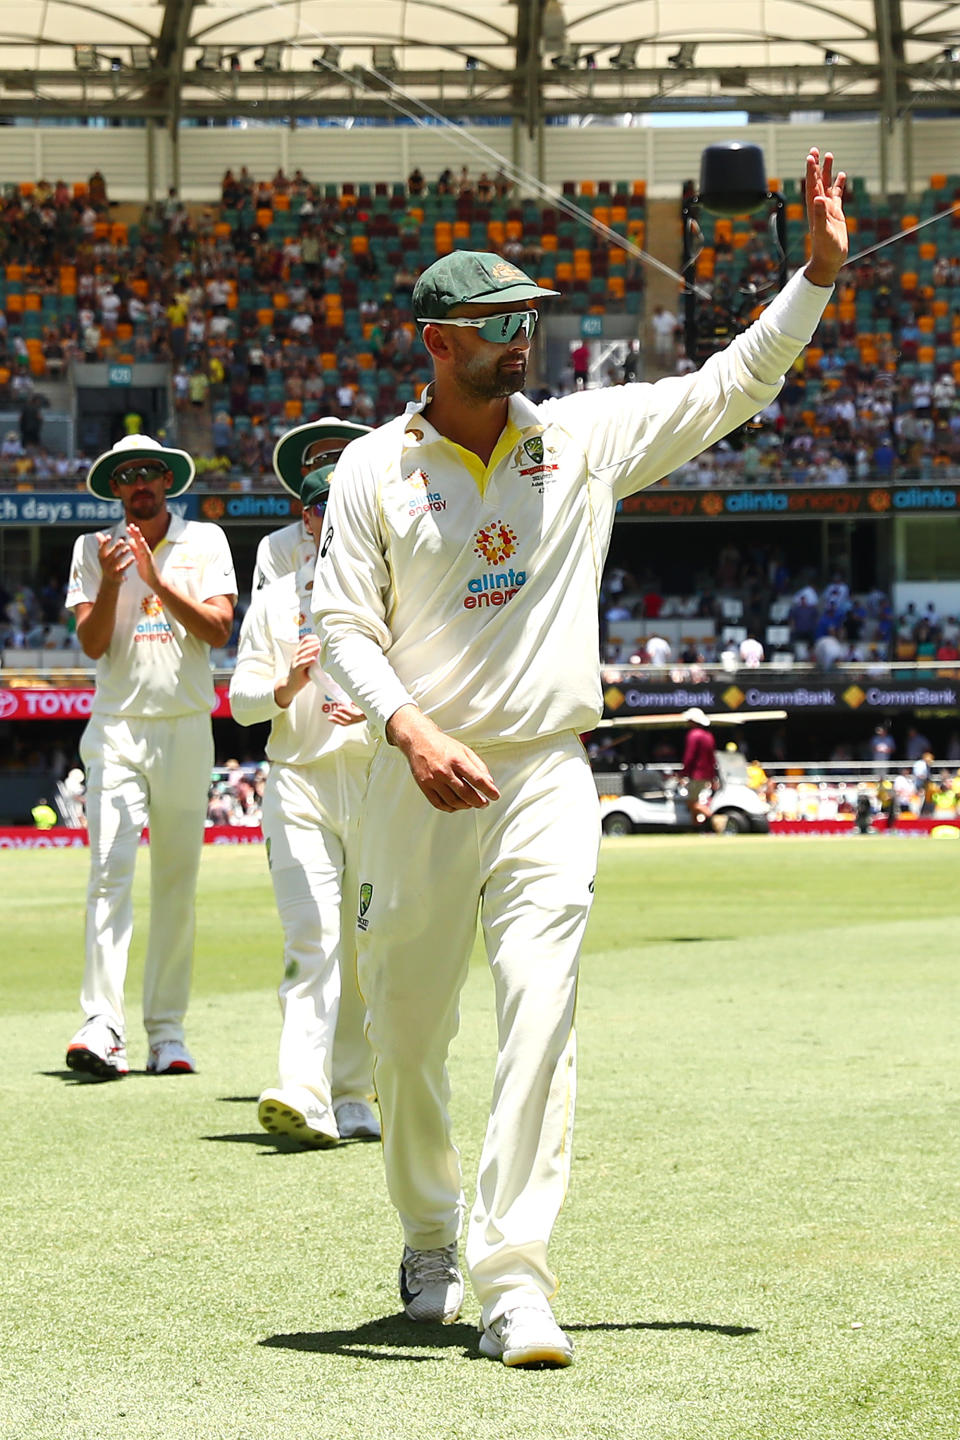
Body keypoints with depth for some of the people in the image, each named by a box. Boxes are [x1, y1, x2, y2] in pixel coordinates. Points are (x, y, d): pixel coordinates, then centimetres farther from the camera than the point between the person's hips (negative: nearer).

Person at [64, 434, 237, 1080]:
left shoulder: (206, 541, 6)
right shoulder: (95, 549, 7)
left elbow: (219, 629, -6)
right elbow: (92, 643, -1)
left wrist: (158, 580, -15)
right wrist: (112, 582, -16)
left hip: (186, 730, 1)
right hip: (117, 729, -1)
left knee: (178, 883, 3)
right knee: (110, 871, -14)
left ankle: (167, 1033, 8)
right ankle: (103, 1028, -22)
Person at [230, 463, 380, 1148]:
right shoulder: (274, 602, 13)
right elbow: (241, 699, 7)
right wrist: (286, 688, -15)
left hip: (381, 779, 1)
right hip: (300, 782, -1)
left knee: (367, 948, 3)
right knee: (311, 937, -15)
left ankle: (352, 1096, 13)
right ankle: (303, 1097, -25)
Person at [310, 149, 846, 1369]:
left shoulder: (584, 438, 6)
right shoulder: (375, 469, 0)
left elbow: (728, 387, 9)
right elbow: (343, 624, -4)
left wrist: (818, 273, 0)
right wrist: (410, 732, -20)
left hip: (546, 777, 0)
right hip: (416, 784, 0)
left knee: (540, 1016, -14)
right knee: (404, 1035, 8)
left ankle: (513, 1281, -15)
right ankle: (429, 1237, 33)